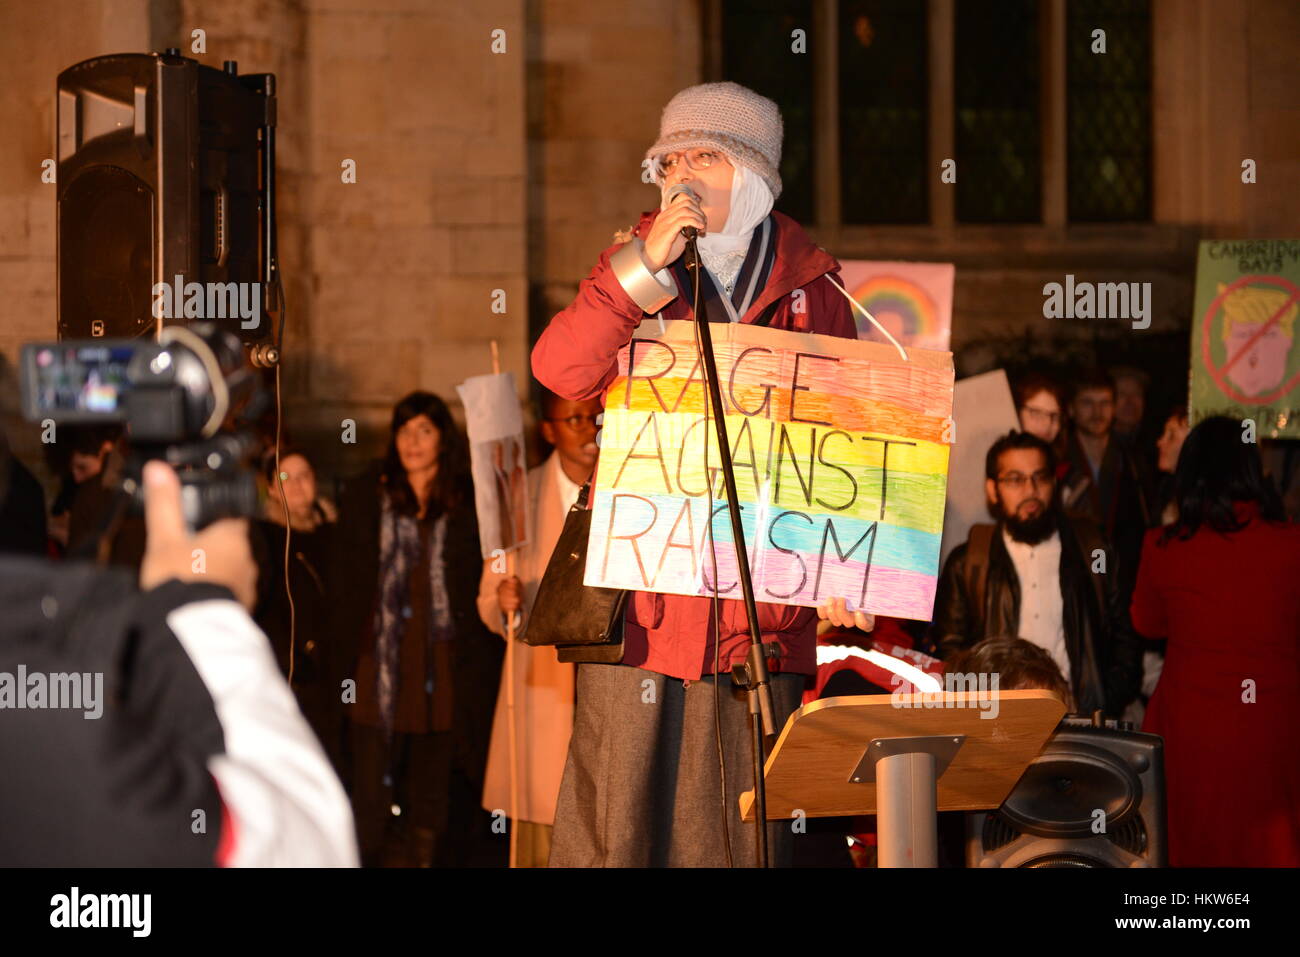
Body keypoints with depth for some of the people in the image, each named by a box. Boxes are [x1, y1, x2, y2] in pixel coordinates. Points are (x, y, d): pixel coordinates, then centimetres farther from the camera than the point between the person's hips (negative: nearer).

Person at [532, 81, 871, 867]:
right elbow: (558, 369, -7)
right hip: (643, 593, 0)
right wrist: (645, 267, -15)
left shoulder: (813, 287, 8)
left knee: (739, 832, 4)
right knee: (614, 820, -2)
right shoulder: (634, 271, 10)